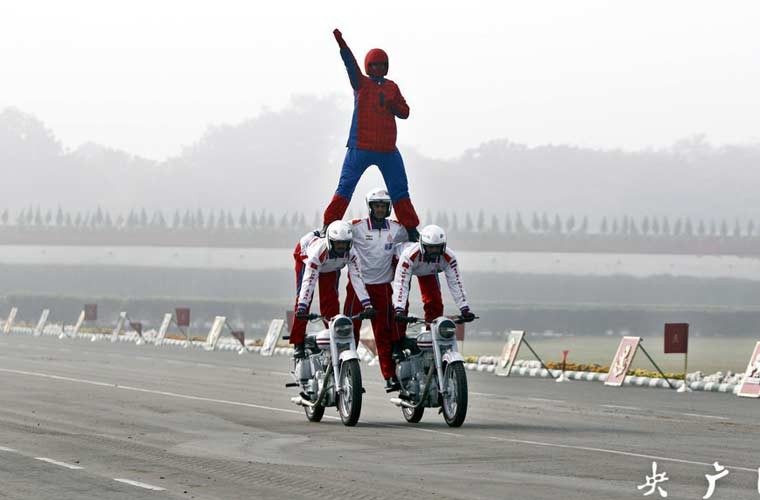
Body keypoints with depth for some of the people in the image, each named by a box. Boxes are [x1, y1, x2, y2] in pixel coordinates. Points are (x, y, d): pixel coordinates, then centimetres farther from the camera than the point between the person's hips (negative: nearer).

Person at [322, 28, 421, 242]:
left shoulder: (392, 87, 12)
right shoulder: (361, 83, 2)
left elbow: (405, 112, 12)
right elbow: (350, 64, -13)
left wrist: (393, 104, -10)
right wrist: (341, 43, -29)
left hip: (388, 149, 3)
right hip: (360, 147, -3)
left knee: (400, 190, 7)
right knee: (346, 188, -3)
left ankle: (410, 228, 14)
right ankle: (329, 225, 1)